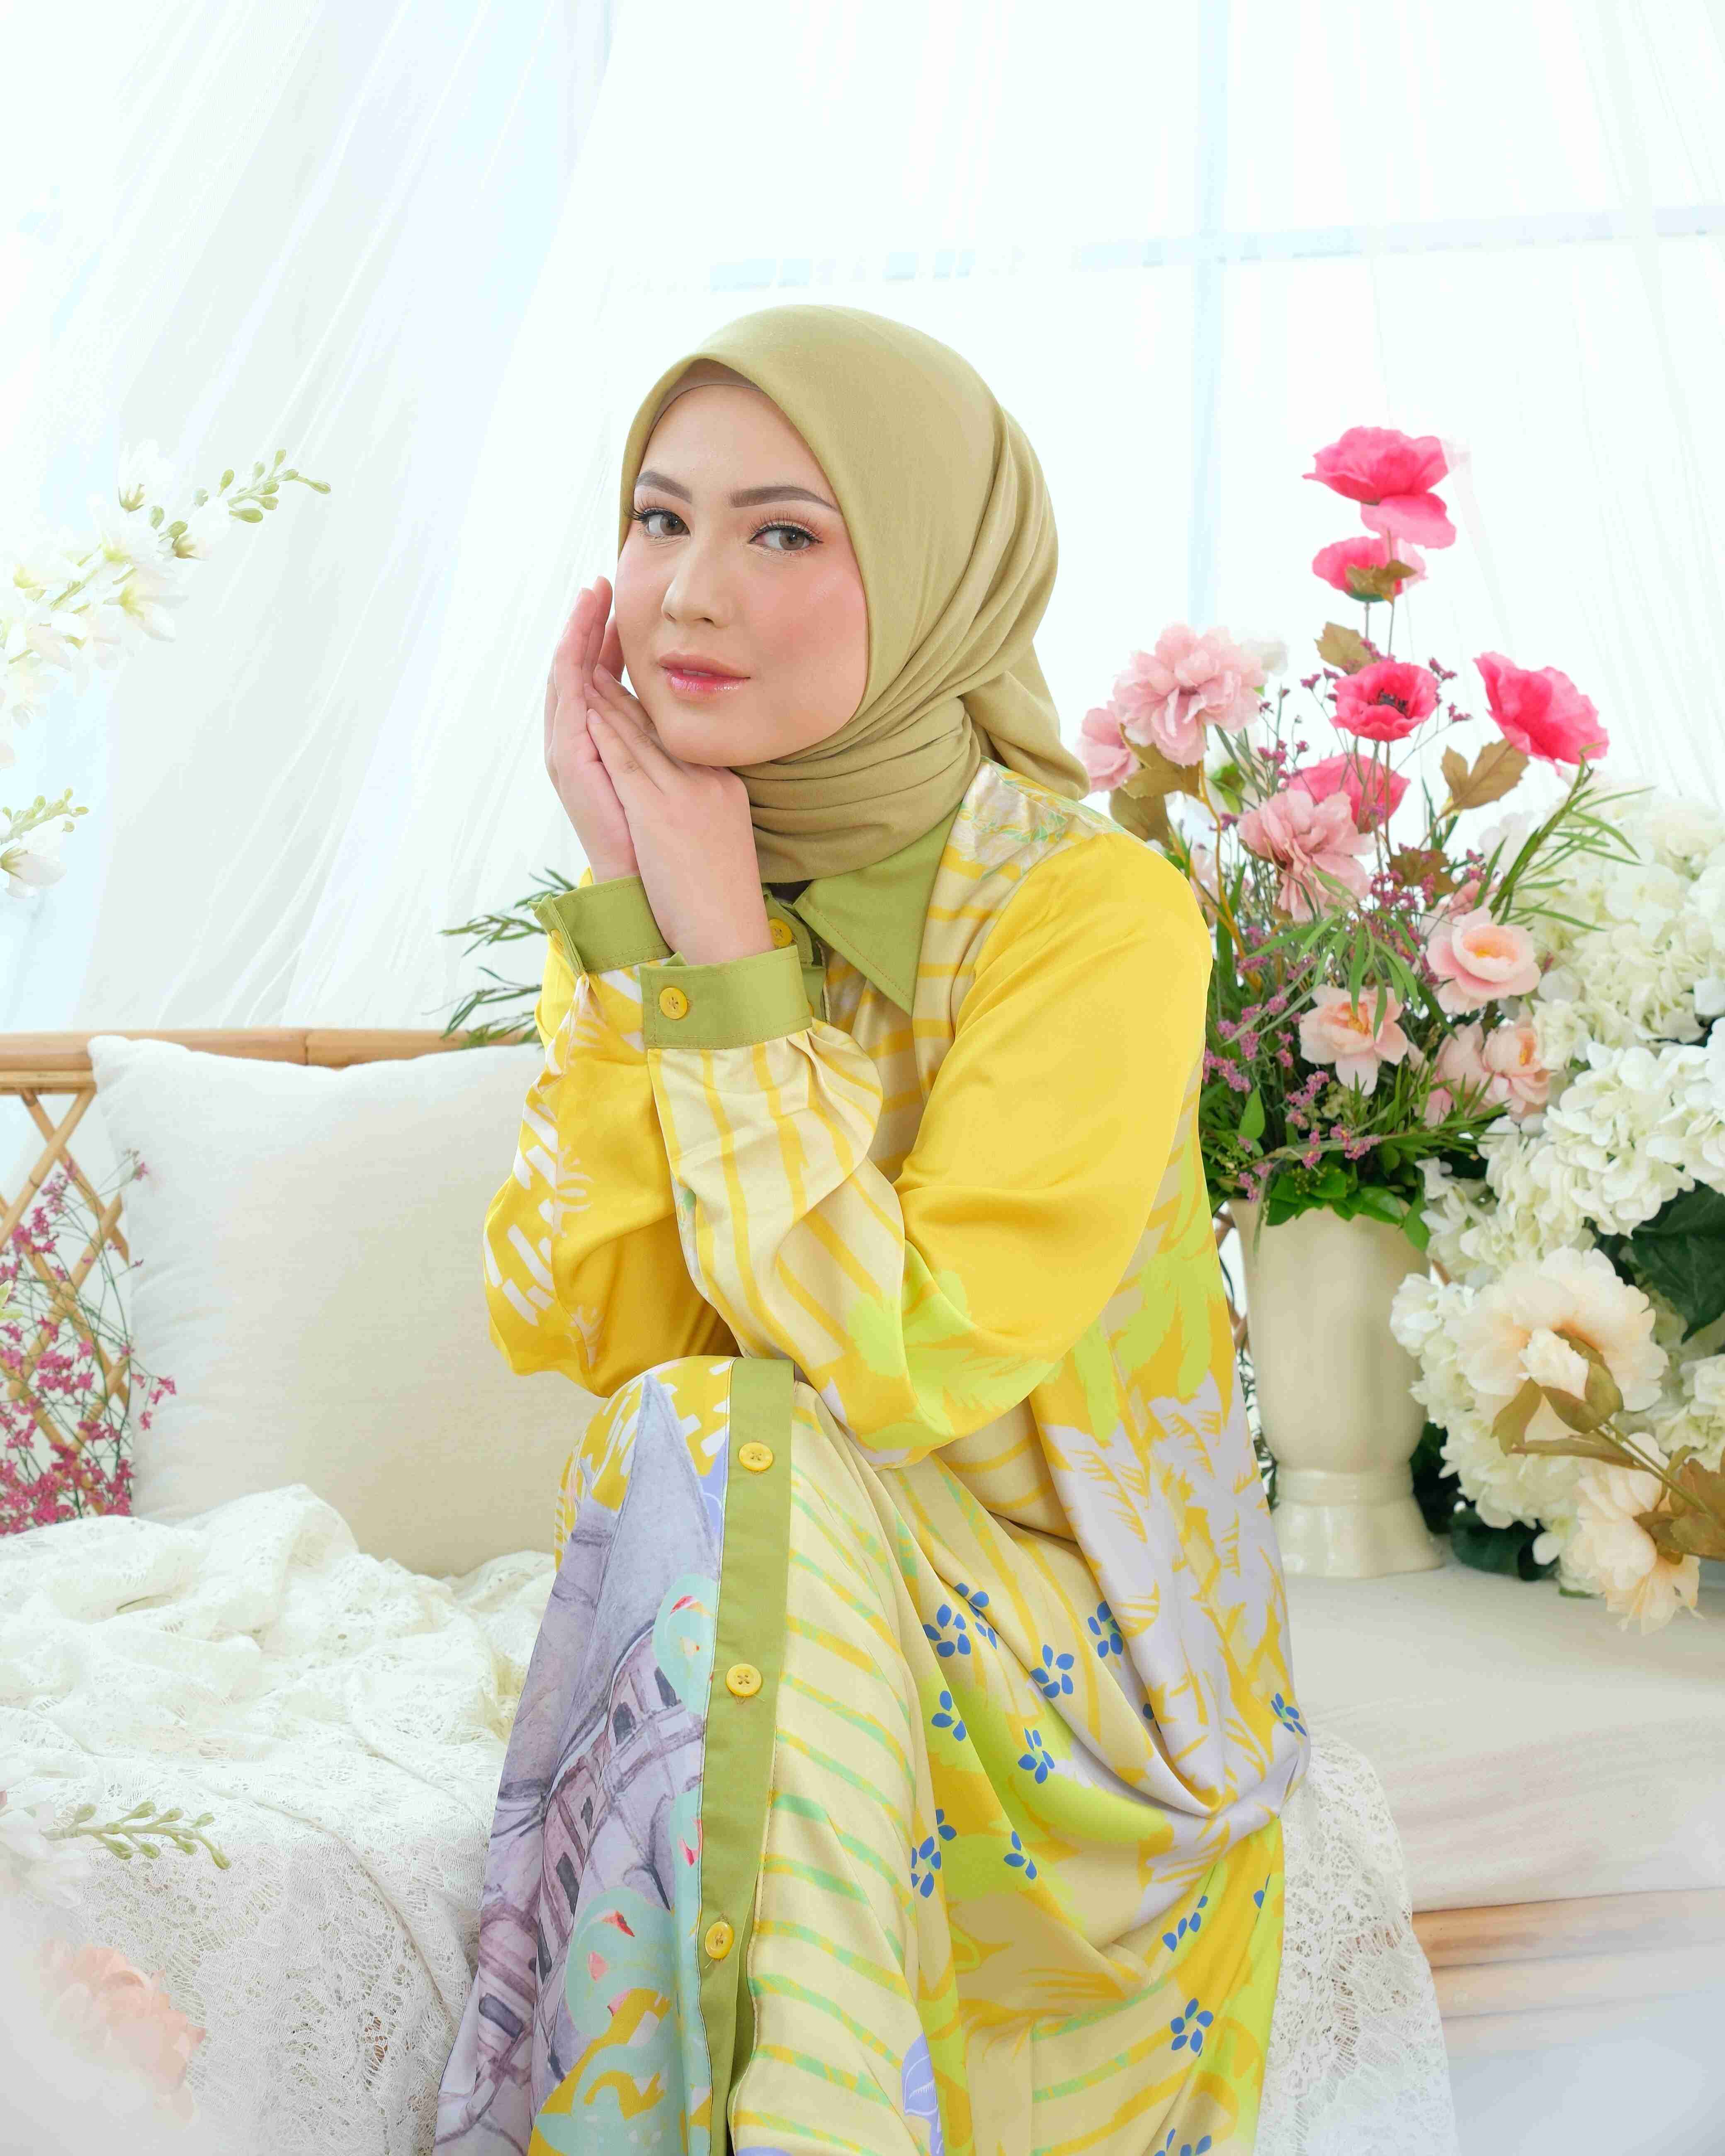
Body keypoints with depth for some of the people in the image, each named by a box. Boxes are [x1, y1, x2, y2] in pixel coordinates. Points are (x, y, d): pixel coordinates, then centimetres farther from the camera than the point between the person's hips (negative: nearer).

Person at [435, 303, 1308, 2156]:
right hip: (791, 1602, 4)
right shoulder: (652, 890, -1)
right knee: (691, 1439, -27)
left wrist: (729, 961, -24)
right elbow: (575, 1336, -11)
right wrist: (630, 928, -18)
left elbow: (911, 1365, -26)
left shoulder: (1093, 912, -18)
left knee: (716, 1453, -29)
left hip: (1072, 1662, -4)